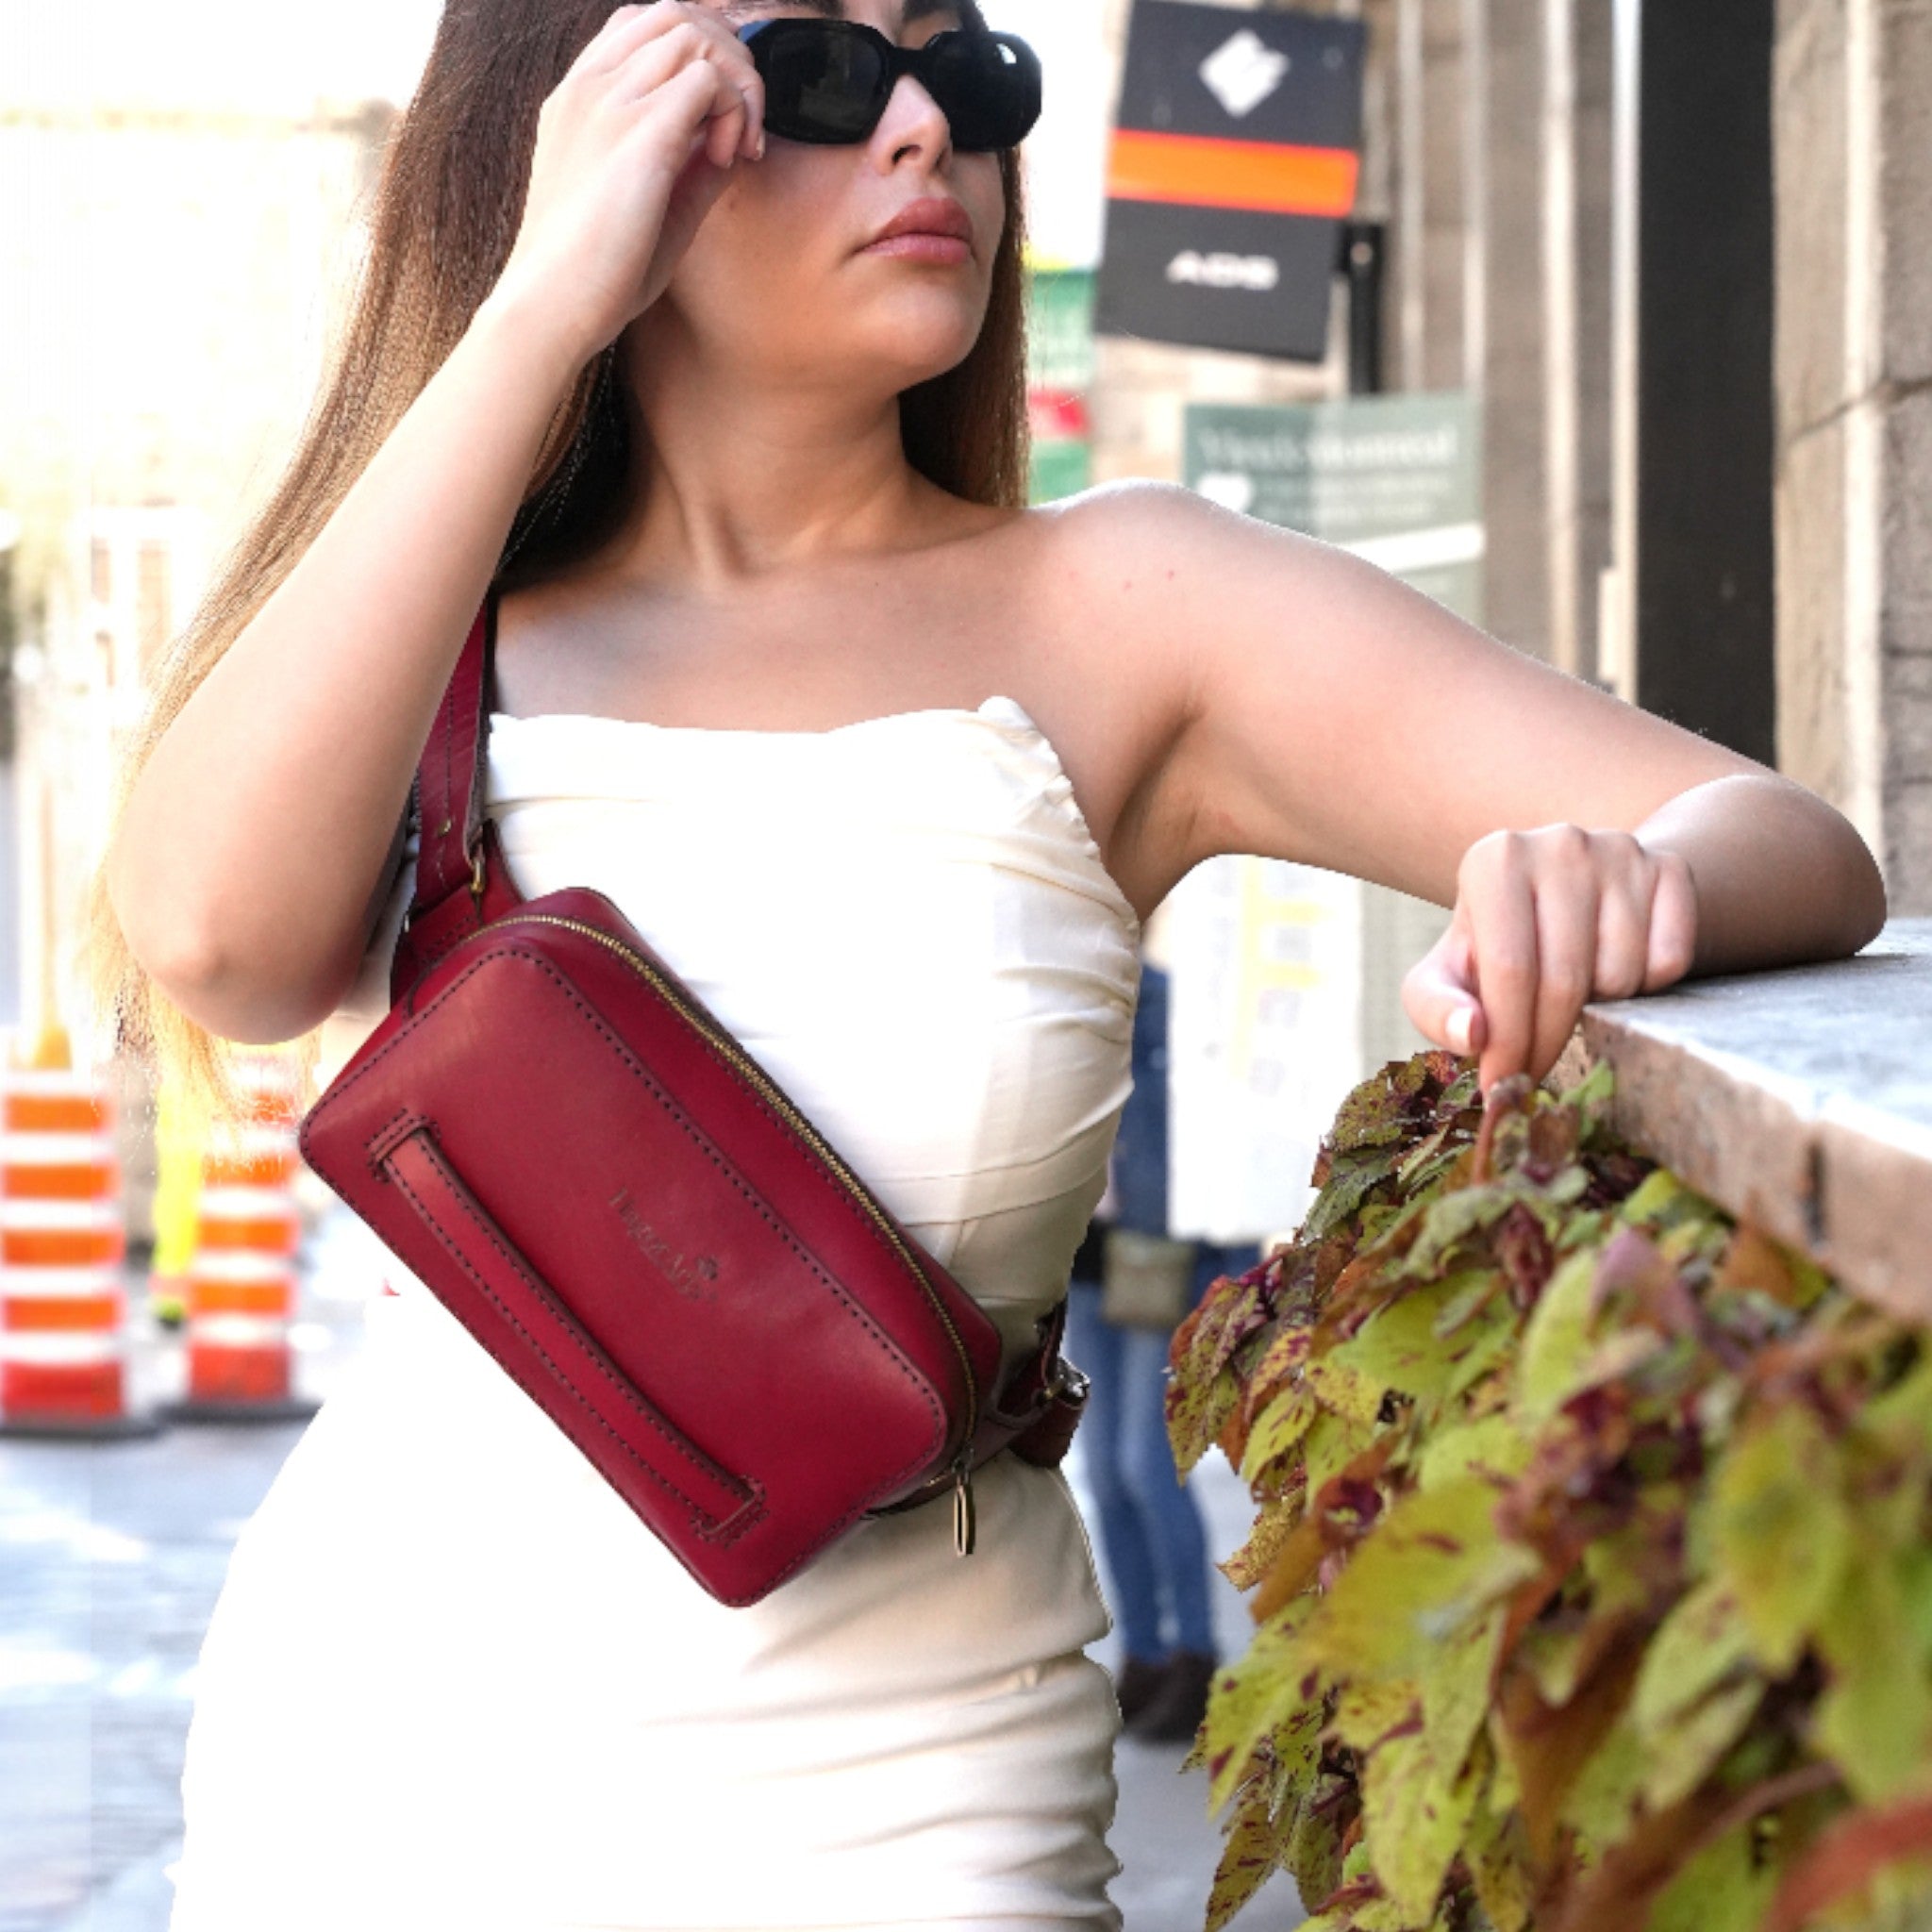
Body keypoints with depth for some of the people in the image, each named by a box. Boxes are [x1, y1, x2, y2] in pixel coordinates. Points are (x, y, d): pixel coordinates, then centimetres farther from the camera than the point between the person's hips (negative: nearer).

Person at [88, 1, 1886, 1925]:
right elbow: (210, 941, -19)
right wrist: (543, 309, -17)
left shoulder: (1112, 609, -3)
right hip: (362, 1744, 2)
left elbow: (1795, 850, -10)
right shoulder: (460, 651, 3)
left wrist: (1622, 887, -35)